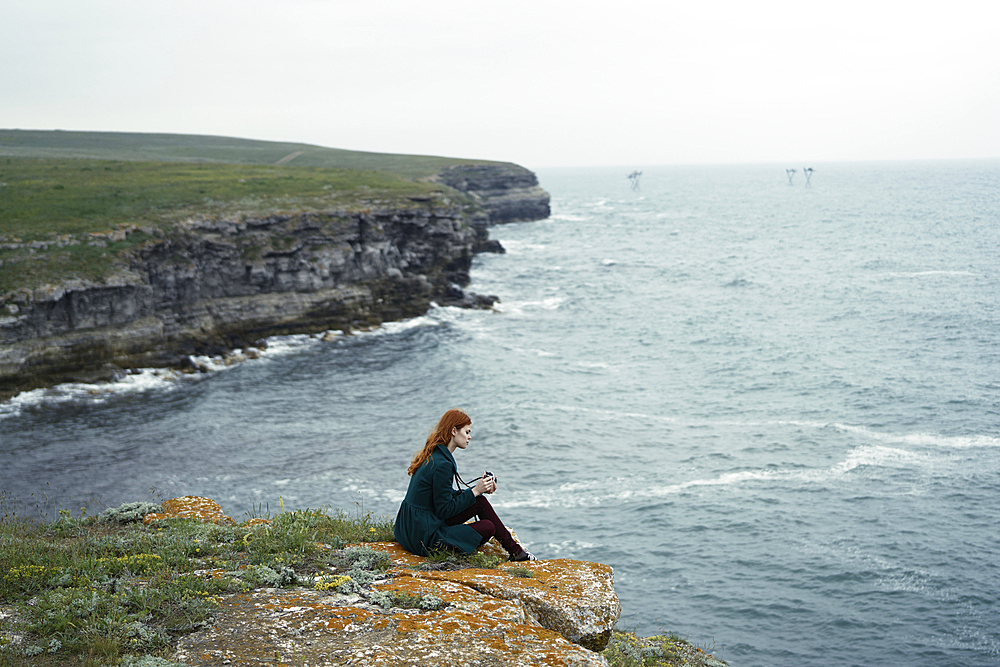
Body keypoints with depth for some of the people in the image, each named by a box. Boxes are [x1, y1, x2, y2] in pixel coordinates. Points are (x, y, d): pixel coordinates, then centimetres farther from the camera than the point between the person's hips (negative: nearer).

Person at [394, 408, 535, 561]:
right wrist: (475, 491, -12)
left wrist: (480, 488, 6)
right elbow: (444, 510, -19)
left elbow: (448, 496, 15)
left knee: (481, 502, 7)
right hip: (424, 539, -9)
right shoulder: (442, 465, -22)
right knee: (488, 527, -3)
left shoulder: (432, 456, 8)